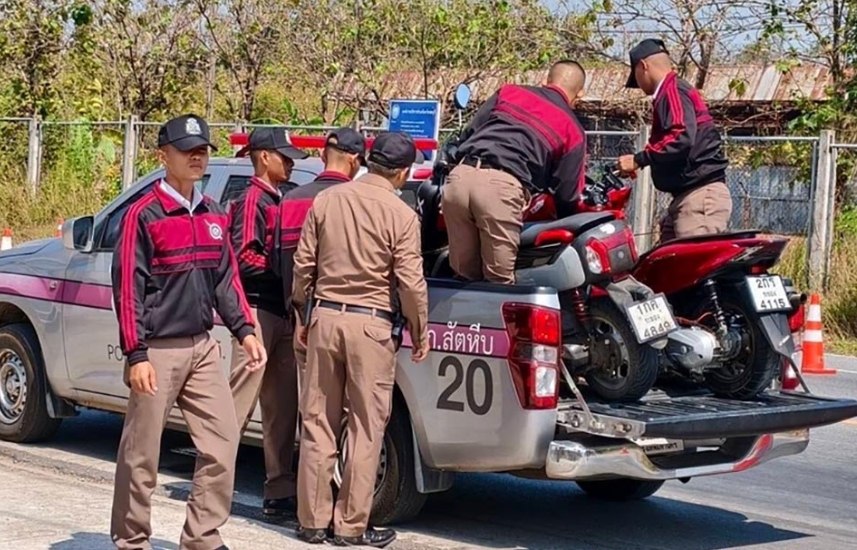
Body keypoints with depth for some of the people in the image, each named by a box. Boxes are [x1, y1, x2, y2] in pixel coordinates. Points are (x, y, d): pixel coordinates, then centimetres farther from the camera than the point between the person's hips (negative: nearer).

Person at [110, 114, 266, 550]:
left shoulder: (213, 215, 12)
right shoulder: (144, 215, -9)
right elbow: (128, 287, -11)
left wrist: (243, 330, 7)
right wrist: (136, 354, -15)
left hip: (203, 349, 6)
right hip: (159, 351, -6)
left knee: (222, 441, 3)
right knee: (141, 454, 2)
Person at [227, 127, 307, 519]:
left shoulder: (278, 201, 18)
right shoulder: (252, 200, -8)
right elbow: (244, 258, -16)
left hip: (281, 313, 9)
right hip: (258, 310, -9)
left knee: (282, 406, 9)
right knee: (240, 402, -8)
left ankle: (280, 491, 13)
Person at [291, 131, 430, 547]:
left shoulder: (326, 201, 3)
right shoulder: (401, 215, -8)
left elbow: (304, 264, 6)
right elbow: (410, 282, -8)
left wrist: (304, 312, 18)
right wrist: (420, 332, 5)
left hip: (324, 317, 4)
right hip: (370, 325, -4)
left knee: (317, 424, 10)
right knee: (366, 429, 4)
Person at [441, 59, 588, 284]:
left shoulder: (509, 92, 25)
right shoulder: (572, 130, 17)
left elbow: (468, 132, 23)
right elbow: (566, 192, 16)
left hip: (461, 175, 4)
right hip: (503, 186, -4)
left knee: (464, 275, 15)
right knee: (500, 282, 4)